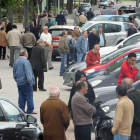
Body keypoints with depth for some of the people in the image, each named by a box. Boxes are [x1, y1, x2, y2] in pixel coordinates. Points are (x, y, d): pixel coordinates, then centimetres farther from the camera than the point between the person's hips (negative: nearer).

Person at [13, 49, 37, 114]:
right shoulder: (25, 62, -16)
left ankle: (21, 109, 14)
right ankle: (30, 110, 0)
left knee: (21, 96, 12)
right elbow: (28, 74, -21)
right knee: (29, 96, -1)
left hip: (19, 83, 8)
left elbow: (14, 74, 16)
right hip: (26, 83, -8)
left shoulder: (16, 62, 8)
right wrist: (30, 82, -13)